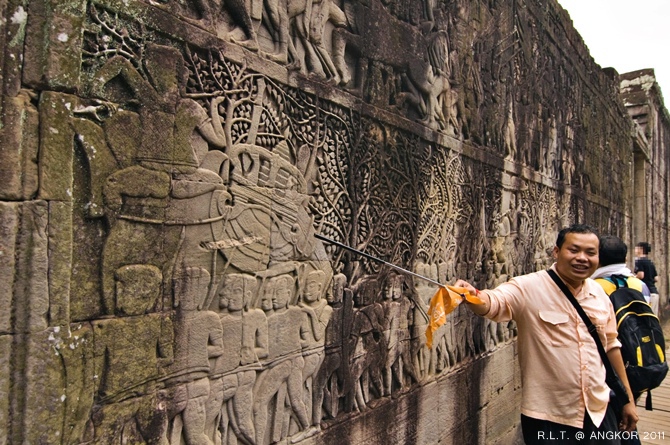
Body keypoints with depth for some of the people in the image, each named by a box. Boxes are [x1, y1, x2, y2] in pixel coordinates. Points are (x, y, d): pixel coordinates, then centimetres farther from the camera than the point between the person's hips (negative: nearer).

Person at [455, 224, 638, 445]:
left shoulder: (599, 293, 3)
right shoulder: (529, 288, -15)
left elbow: (610, 345, 12)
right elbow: (494, 302, -33)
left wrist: (628, 398, 16)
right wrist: (472, 295, -55)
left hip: (600, 412, 5)